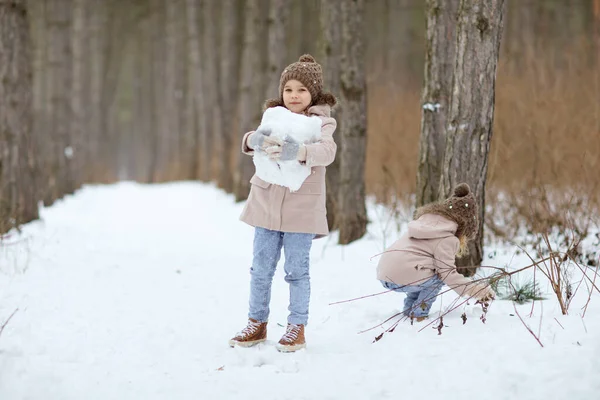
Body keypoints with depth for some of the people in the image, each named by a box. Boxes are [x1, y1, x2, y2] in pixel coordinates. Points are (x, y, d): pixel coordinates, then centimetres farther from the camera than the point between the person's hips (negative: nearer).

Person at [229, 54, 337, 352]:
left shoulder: (321, 121, -3)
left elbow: (327, 152, -21)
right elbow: (249, 144, -2)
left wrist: (298, 152, -39)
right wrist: (253, 140, -26)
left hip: (302, 206, -4)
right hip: (267, 202, 4)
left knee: (297, 269, 1)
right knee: (261, 267, 8)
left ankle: (297, 327, 12)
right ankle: (257, 323, 20)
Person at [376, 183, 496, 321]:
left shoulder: (426, 218, 17)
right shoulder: (447, 239, -7)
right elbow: (449, 275, -9)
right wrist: (479, 290, -3)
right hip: (402, 279, -9)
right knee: (440, 275, 5)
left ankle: (409, 310, 21)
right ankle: (419, 314, 2)